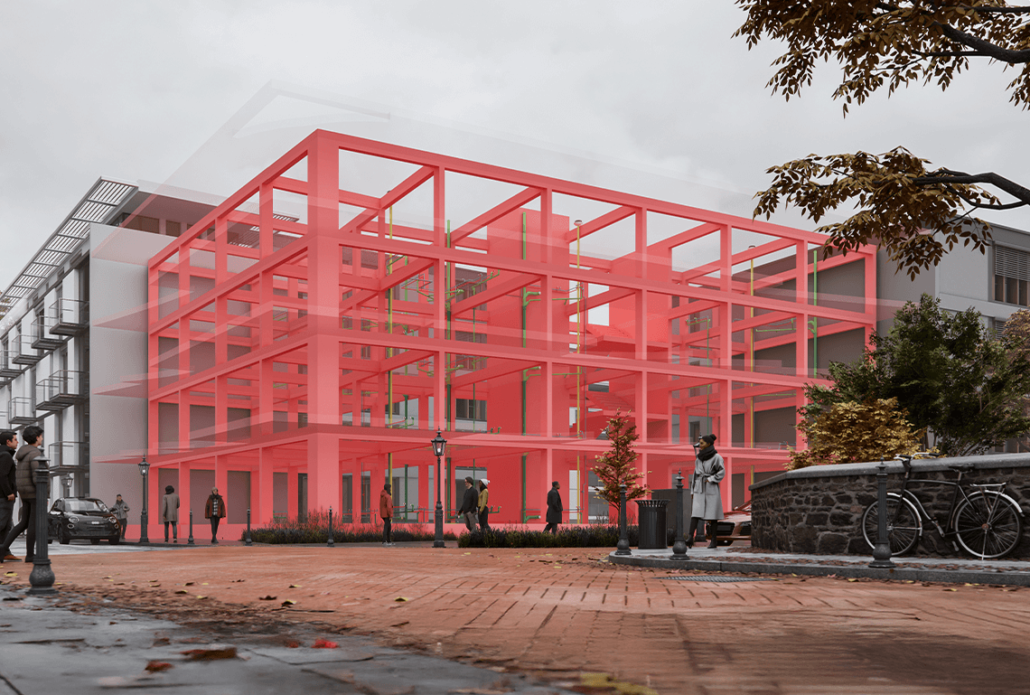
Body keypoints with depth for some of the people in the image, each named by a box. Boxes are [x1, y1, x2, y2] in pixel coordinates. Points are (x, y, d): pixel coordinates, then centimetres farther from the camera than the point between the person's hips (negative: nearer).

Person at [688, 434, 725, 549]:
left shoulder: (717, 457, -5)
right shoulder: (699, 458, 12)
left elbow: (721, 473, -9)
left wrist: (710, 479, -16)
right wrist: (692, 491, 13)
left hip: (711, 489, -4)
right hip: (699, 489, 4)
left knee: (711, 515, -1)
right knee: (695, 513, -9)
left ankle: (714, 541, 9)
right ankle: (690, 538, -20)